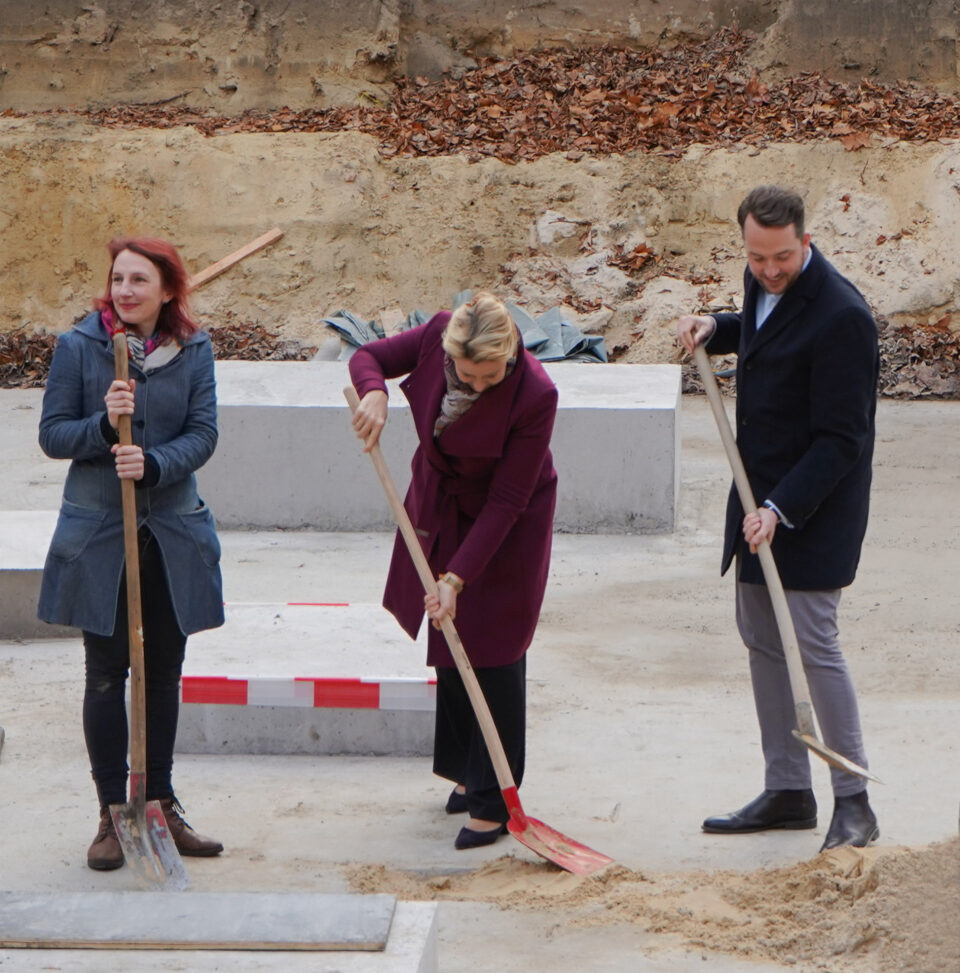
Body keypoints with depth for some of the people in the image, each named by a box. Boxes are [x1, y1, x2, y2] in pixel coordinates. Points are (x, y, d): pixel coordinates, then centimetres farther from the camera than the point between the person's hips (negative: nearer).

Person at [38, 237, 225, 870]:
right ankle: (112, 814, 11)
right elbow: (52, 433, -3)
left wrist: (153, 463, -23)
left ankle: (160, 803, 23)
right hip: (98, 535, -2)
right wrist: (103, 425, -22)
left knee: (163, 673, 11)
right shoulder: (79, 347, -3)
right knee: (106, 675, 3)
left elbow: (204, 434, -5)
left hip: (174, 534, 2)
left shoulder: (194, 351, 1)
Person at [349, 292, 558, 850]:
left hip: (505, 528, -6)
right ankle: (467, 769, 33)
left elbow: (506, 501, -28)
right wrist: (374, 391, -28)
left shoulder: (536, 396, -33)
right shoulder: (438, 335, -21)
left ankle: (494, 802, 3)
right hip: (440, 507, 6)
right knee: (450, 643, 15)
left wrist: (457, 577, -30)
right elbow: (369, 357, -3)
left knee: (492, 651, -5)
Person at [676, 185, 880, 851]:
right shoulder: (765, 285, 4)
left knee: (815, 644, -9)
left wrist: (782, 509, -27)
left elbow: (841, 440, -22)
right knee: (762, 639, 12)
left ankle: (854, 802, 1)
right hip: (761, 496, 9)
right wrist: (717, 329, 9)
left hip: (816, 506, -9)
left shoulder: (841, 316, -23)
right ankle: (787, 791, 22)